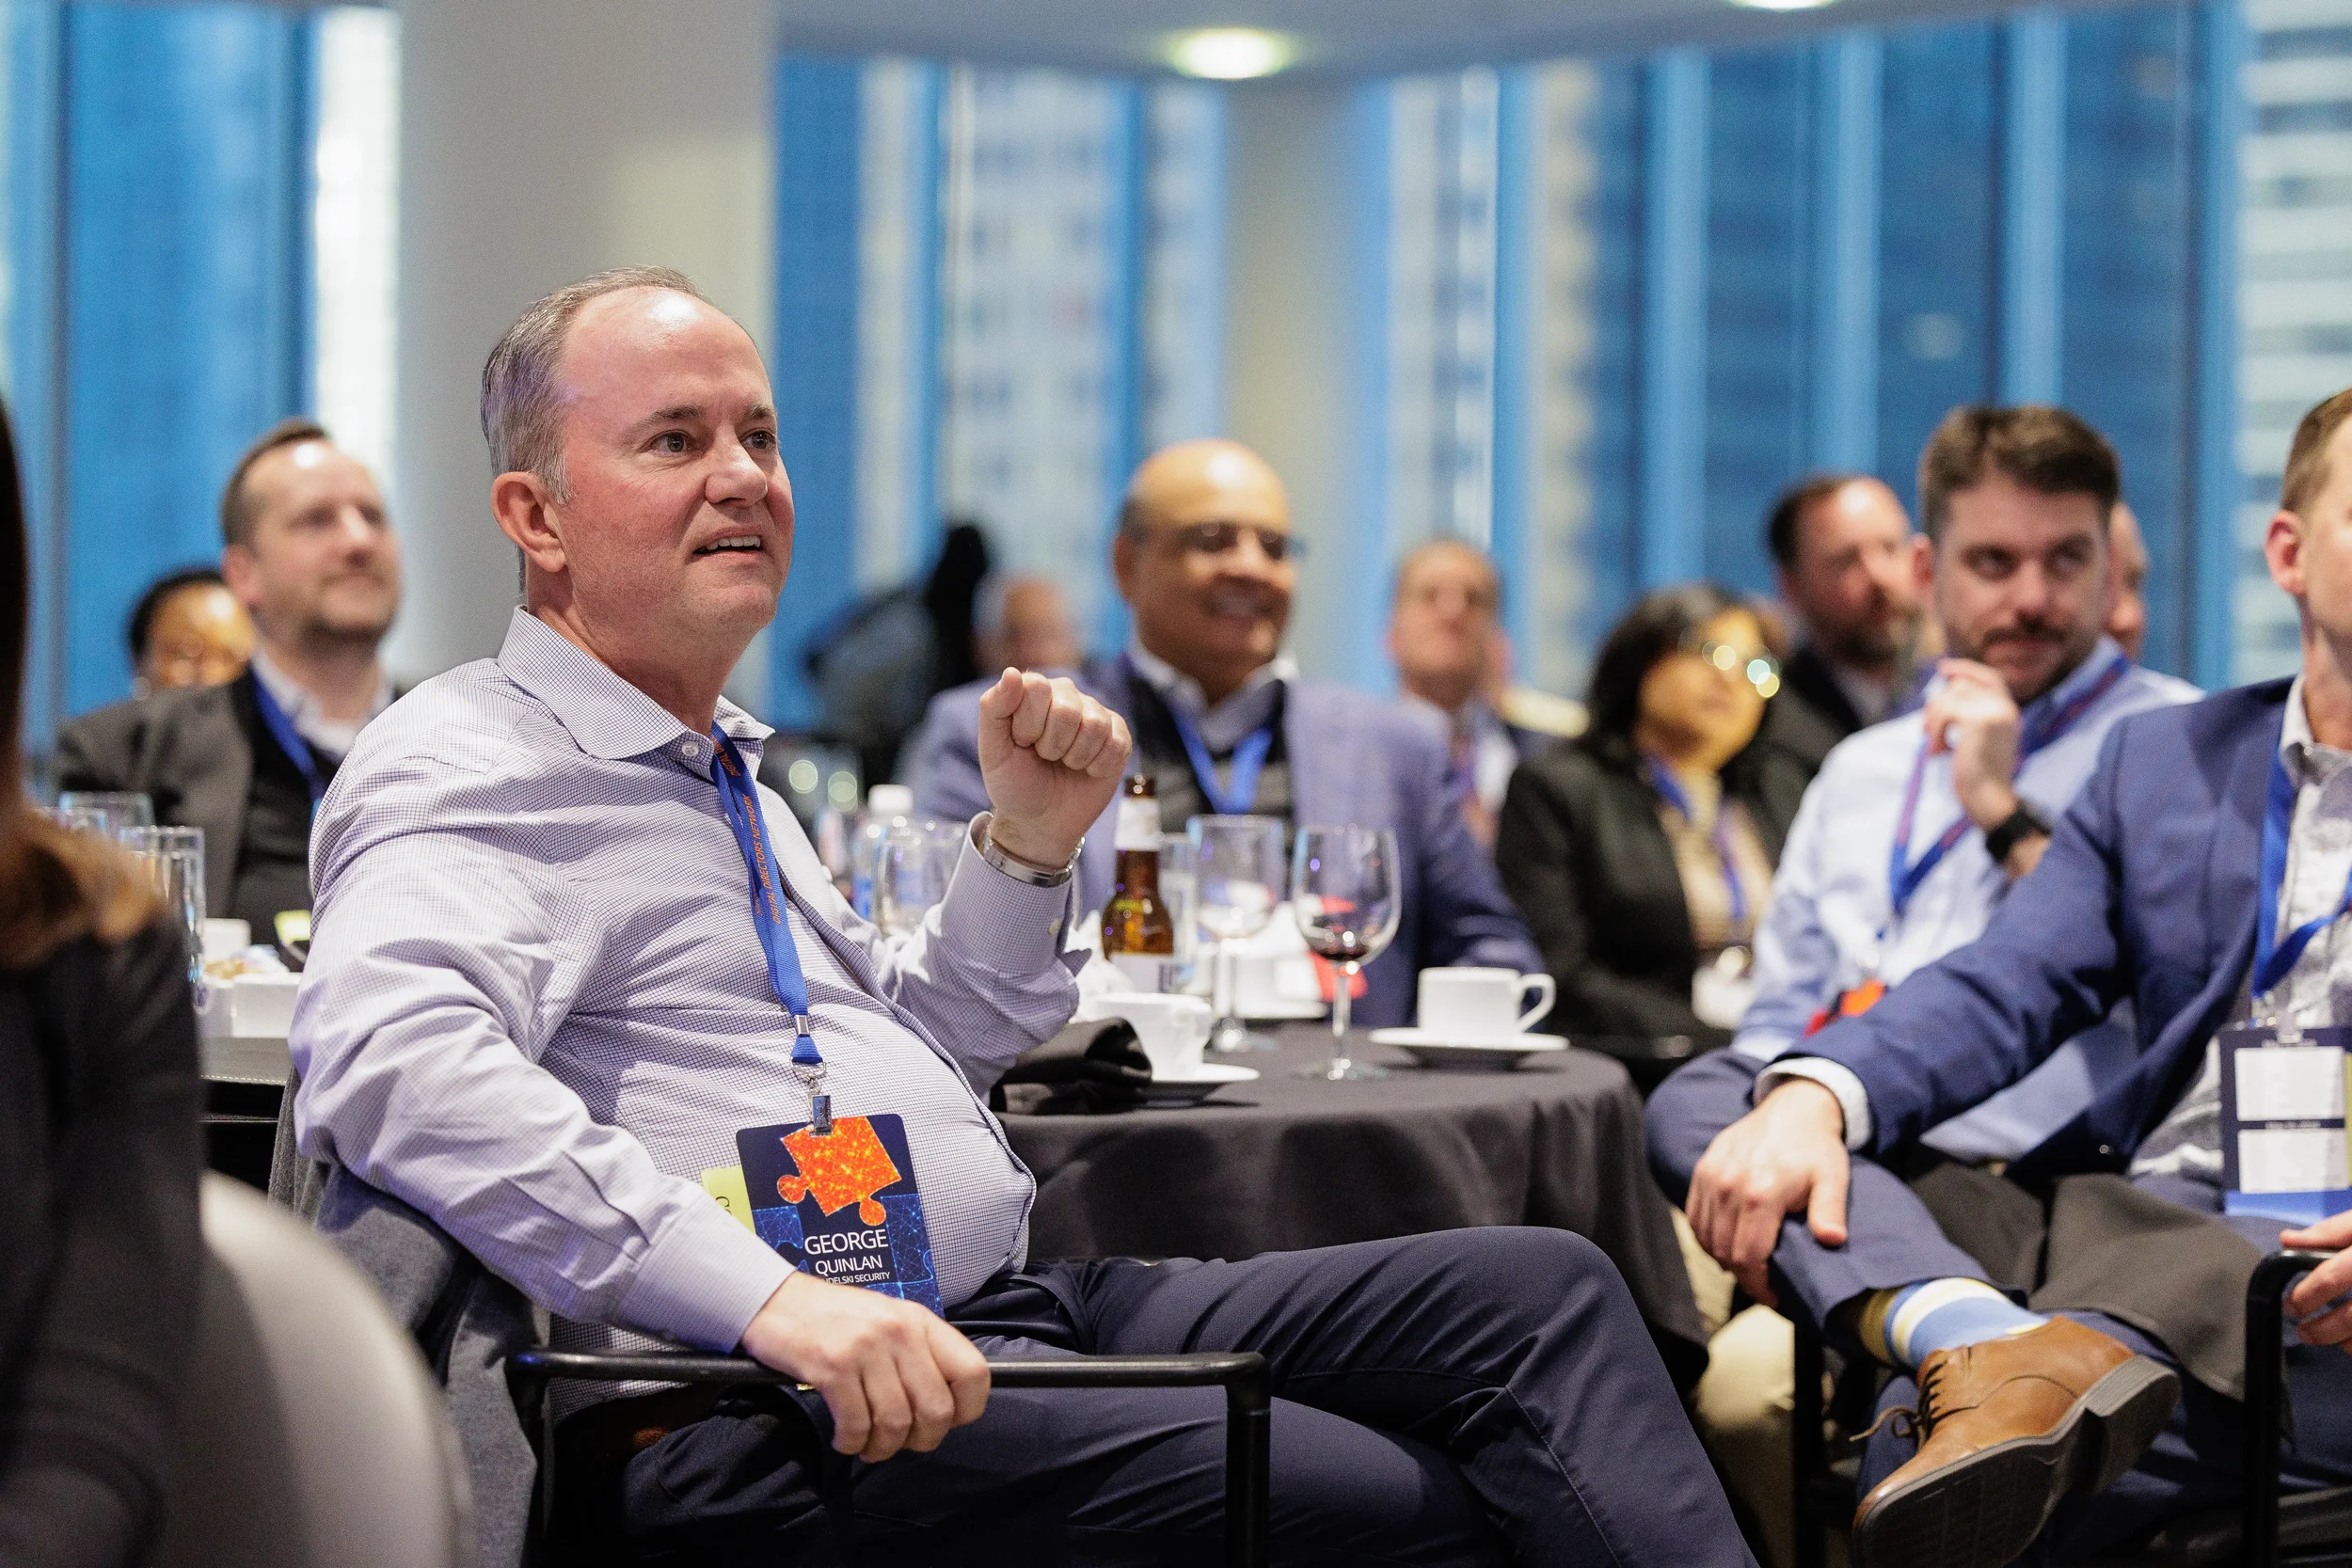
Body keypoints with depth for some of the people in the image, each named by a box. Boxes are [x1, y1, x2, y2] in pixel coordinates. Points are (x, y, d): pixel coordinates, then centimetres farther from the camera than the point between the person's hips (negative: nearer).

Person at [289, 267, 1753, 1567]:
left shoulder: (725, 769, 23)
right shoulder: (470, 762, -7)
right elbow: (390, 1060, -29)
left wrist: (1028, 843, 16)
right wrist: (766, 1296, -35)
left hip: (1023, 1309, 10)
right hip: (789, 1421, -9)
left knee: (1540, 1290, -1)